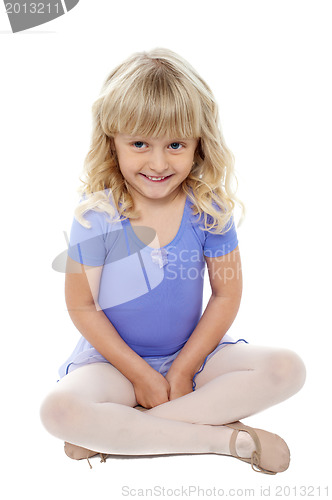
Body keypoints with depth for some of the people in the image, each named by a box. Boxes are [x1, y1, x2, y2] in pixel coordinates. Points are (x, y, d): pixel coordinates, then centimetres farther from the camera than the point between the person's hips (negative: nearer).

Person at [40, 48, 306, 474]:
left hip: (195, 353, 3)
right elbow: (82, 306, -10)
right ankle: (226, 437, -20)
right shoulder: (96, 215, -16)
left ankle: (119, 432, -20)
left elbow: (227, 295, -6)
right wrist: (140, 373, -12)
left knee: (287, 368, -19)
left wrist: (183, 370, -9)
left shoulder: (209, 206, -11)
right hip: (116, 357, -2)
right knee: (59, 410, -29)